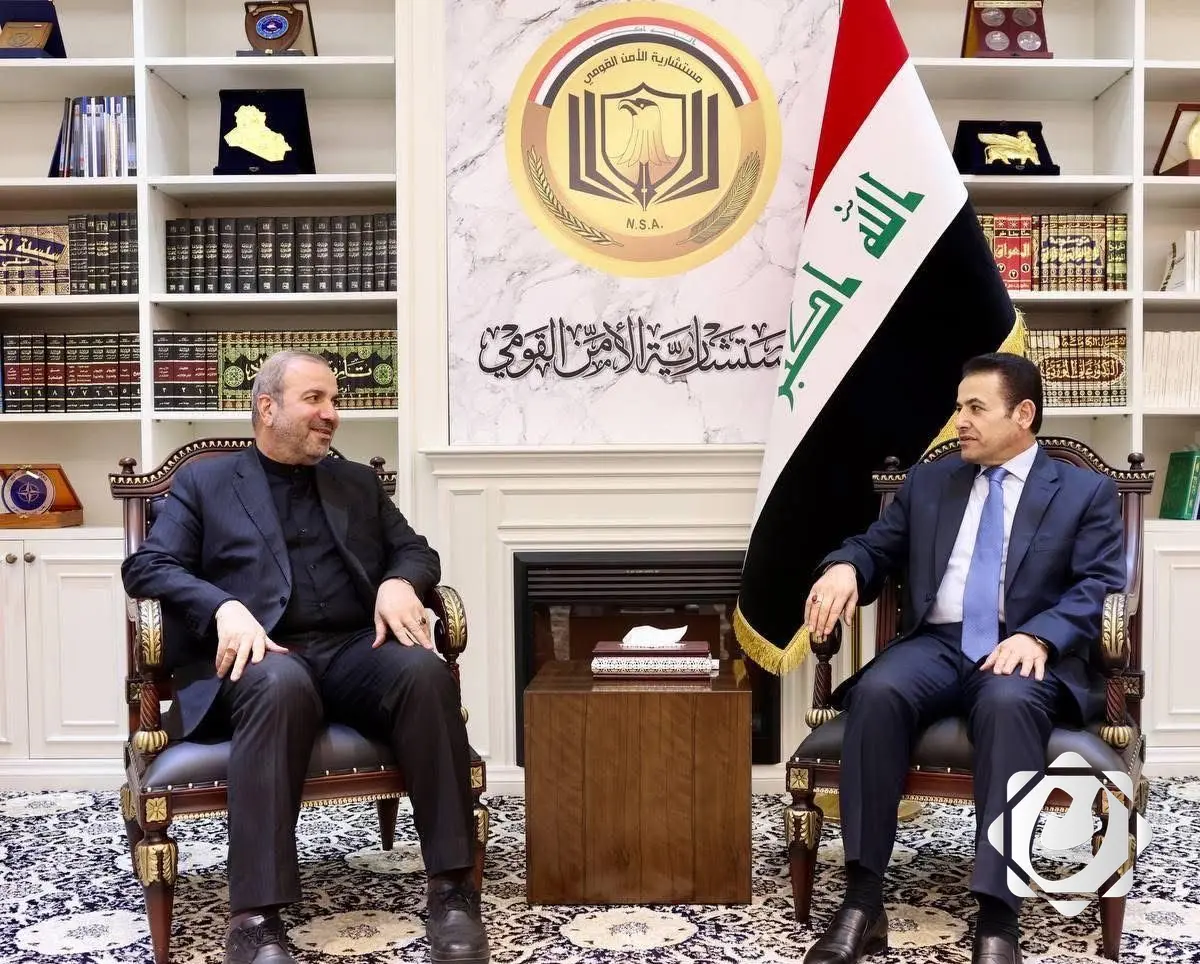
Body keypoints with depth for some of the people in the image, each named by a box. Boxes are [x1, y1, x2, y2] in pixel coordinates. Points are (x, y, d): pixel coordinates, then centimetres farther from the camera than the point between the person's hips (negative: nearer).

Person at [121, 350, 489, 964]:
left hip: (354, 651, 3)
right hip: (262, 656, -3)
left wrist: (400, 582, -8)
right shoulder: (203, 481, 14)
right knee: (280, 685, -39)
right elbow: (147, 566, 2)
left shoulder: (358, 482, 24)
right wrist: (224, 607, -18)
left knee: (424, 670, -31)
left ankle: (451, 887, -26)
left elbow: (417, 551, 18)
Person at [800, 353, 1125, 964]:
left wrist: (1037, 638, -21)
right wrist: (844, 566, -8)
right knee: (878, 691, -32)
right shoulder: (927, 482, 22)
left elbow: (1098, 588, -1)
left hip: (1027, 652, -2)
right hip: (935, 644, 3)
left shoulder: (1087, 493, 12)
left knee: (1009, 702, -39)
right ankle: (862, 902, -30)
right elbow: (876, 546, 18)